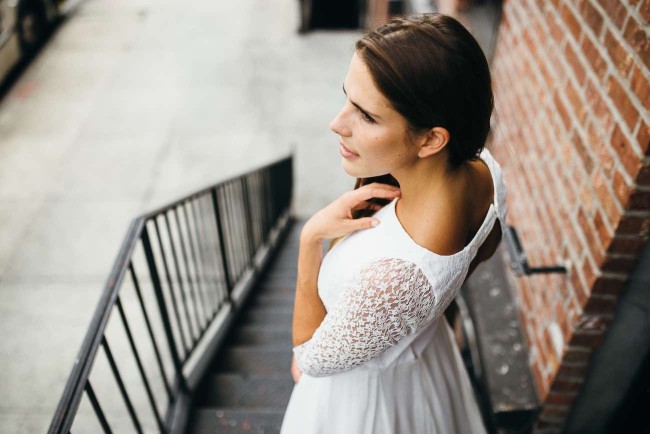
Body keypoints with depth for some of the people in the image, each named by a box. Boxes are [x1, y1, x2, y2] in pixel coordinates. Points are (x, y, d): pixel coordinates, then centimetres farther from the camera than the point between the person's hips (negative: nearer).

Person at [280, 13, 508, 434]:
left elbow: (312, 358, -26)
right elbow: (483, 249, 0)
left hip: (366, 394, -5)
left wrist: (311, 237, -30)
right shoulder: (485, 167, -25)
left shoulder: (392, 278, -48)